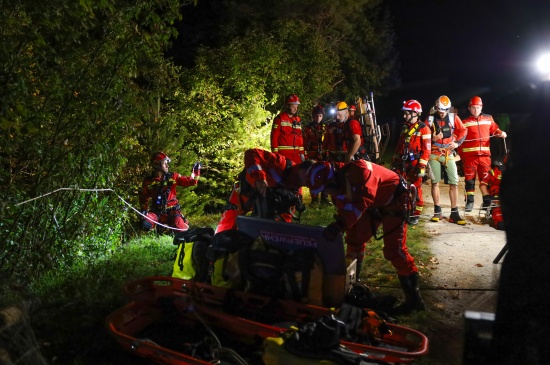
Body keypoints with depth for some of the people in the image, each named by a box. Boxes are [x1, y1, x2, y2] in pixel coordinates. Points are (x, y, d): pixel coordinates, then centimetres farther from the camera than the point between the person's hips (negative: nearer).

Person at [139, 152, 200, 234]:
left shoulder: (173, 177, 0)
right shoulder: (148, 181, 0)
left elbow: (190, 182, 2)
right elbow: (144, 197, 12)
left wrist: (196, 171, -7)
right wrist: (144, 210, -1)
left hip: (172, 211, 0)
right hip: (156, 211, 1)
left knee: (181, 230, -25)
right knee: (146, 225, -27)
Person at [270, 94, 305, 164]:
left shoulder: (298, 120, 17)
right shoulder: (279, 119, -1)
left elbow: (300, 137, 18)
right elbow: (274, 136, -6)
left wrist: (302, 152, 13)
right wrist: (275, 153, -11)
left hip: (296, 154, 6)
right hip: (283, 153, -6)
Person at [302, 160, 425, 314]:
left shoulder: (358, 170, -34)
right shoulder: (338, 185, -8)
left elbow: (363, 201, -44)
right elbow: (345, 210, 0)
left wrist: (339, 225, -50)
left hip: (394, 200, -8)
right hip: (373, 204, 8)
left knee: (394, 249, -13)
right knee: (355, 238, 8)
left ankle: (414, 298, -4)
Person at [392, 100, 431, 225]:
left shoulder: (423, 128, -8)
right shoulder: (405, 127, 14)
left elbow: (426, 149, -12)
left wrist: (422, 166, -18)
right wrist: (395, 160, 18)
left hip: (415, 164, -6)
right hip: (403, 163, 6)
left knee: (415, 190, 1)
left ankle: (416, 214, 12)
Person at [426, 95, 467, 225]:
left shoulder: (453, 117, 2)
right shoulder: (430, 119, 1)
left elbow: (463, 130, 13)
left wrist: (457, 142, -1)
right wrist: (433, 138, -13)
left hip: (448, 154, 1)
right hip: (434, 155, 0)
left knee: (454, 183, -4)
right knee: (435, 182, 2)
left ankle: (454, 214, 0)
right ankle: (437, 211, 14)